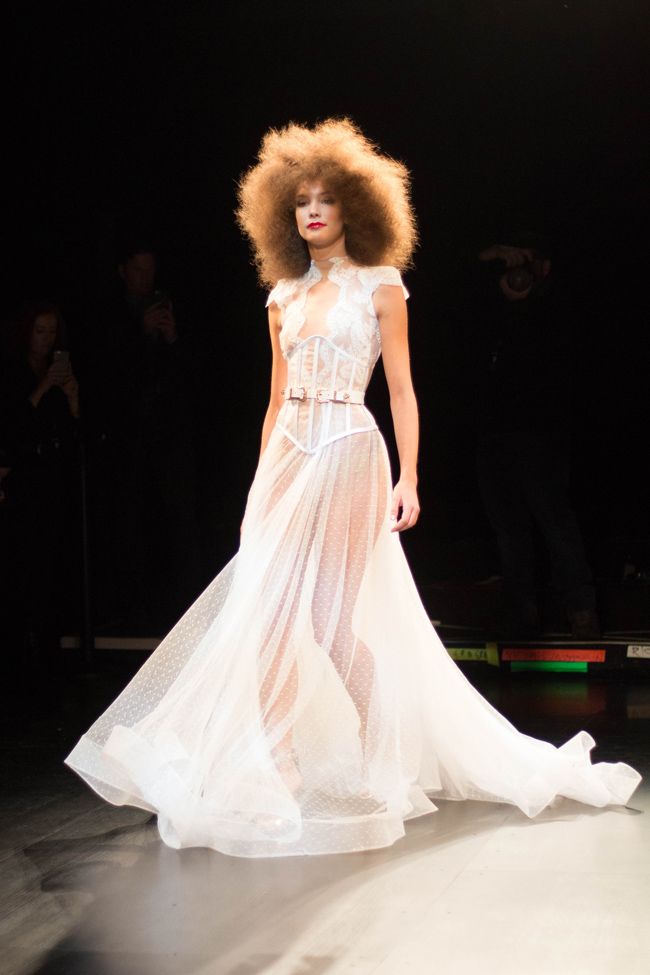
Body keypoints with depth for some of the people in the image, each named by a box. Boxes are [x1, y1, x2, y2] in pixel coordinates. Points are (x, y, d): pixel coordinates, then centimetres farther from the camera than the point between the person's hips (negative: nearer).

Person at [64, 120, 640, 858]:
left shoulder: (380, 286, 0)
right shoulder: (284, 296, 14)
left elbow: (401, 390, -3)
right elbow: (276, 400, 16)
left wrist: (408, 478, -12)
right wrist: (258, 488, 12)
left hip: (347, 456, -5)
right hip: (286, 458, 5)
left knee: (333, 616, -5)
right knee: (269, 610, -1)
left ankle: (374, 760, 11)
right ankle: (280, 767, 8)